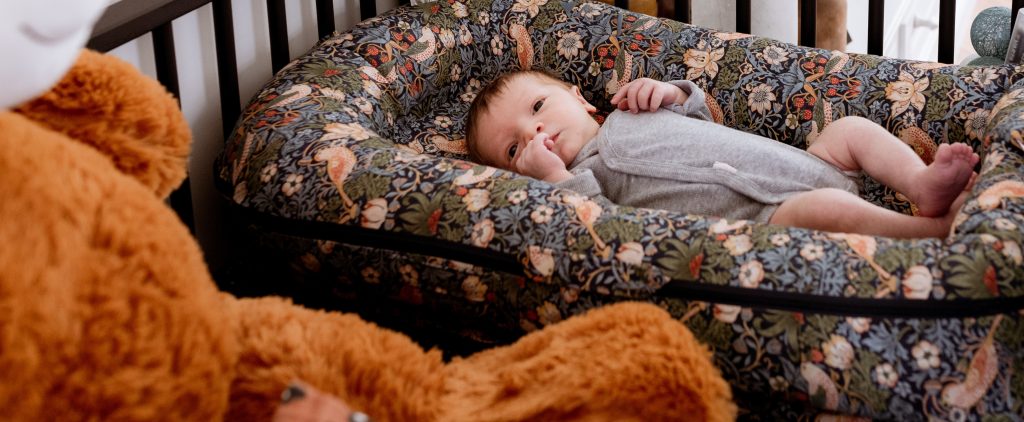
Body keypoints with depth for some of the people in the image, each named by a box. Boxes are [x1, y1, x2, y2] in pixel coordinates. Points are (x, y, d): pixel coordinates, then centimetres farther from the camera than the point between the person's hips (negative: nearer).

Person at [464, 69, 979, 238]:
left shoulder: (628, 116, 24)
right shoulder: (583, 175, 4)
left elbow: (702, 119, 36)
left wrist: (671, 91, 16)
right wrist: (555, 177, -19)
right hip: (765, 220, -8)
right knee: (817, 208, -35)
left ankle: (921, 183, -17)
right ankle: (935, 227, -33)